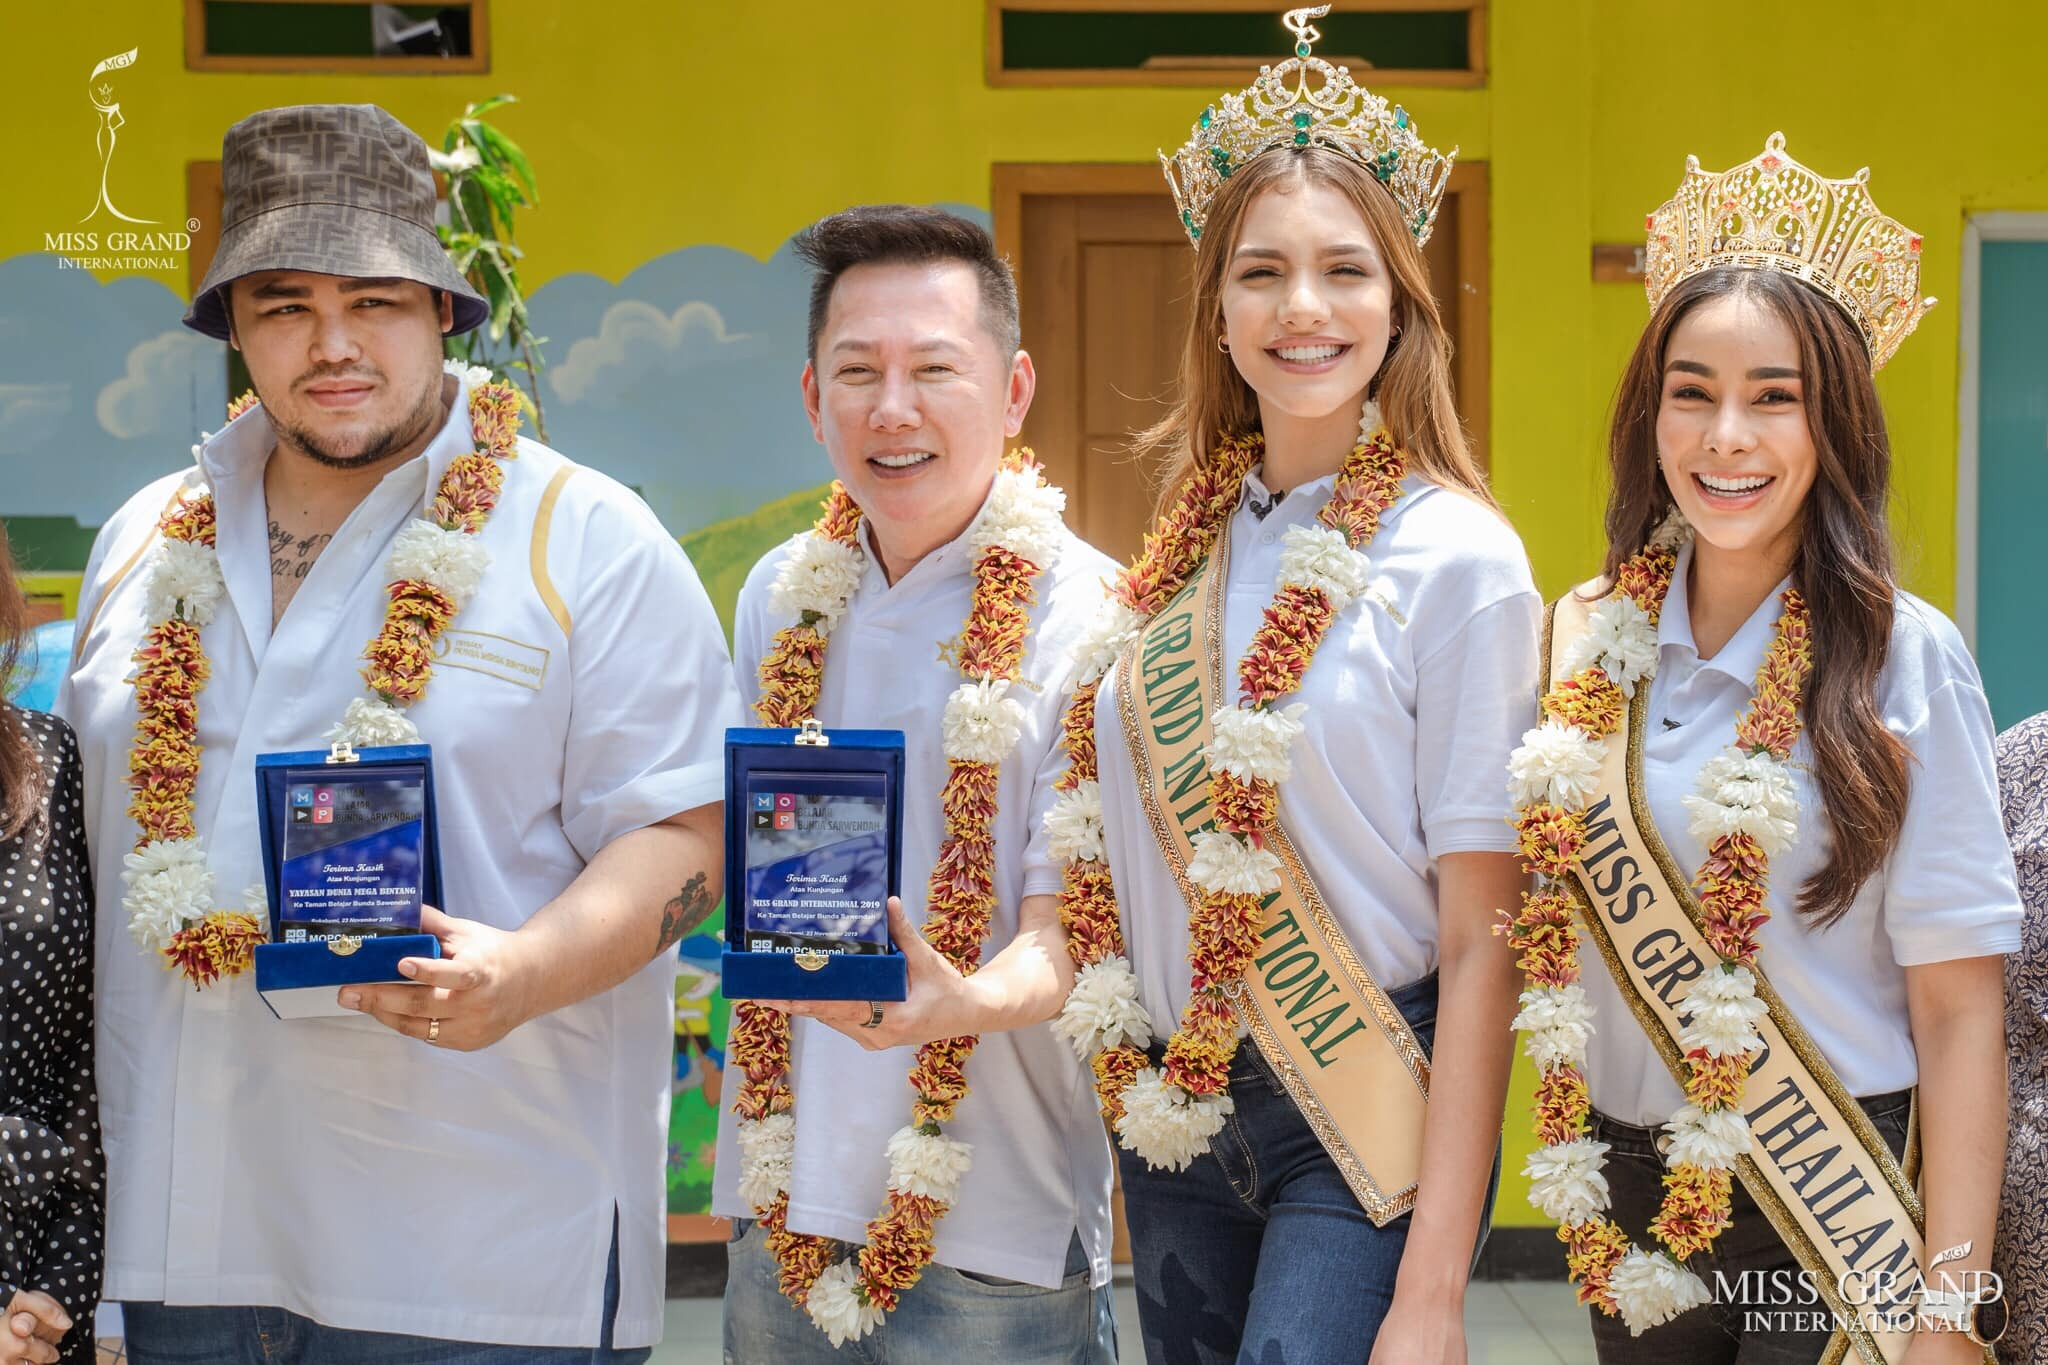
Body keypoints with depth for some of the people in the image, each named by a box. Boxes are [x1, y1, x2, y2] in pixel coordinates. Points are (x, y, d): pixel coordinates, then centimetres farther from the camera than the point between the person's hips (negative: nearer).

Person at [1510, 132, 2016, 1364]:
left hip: (1842, 1212, -4)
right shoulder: (1587, 642, 1)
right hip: (1633, 1201, 4)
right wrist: (1574, 1165, 6)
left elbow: (1958, 1009, -11)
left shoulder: (1904, 660, -11)